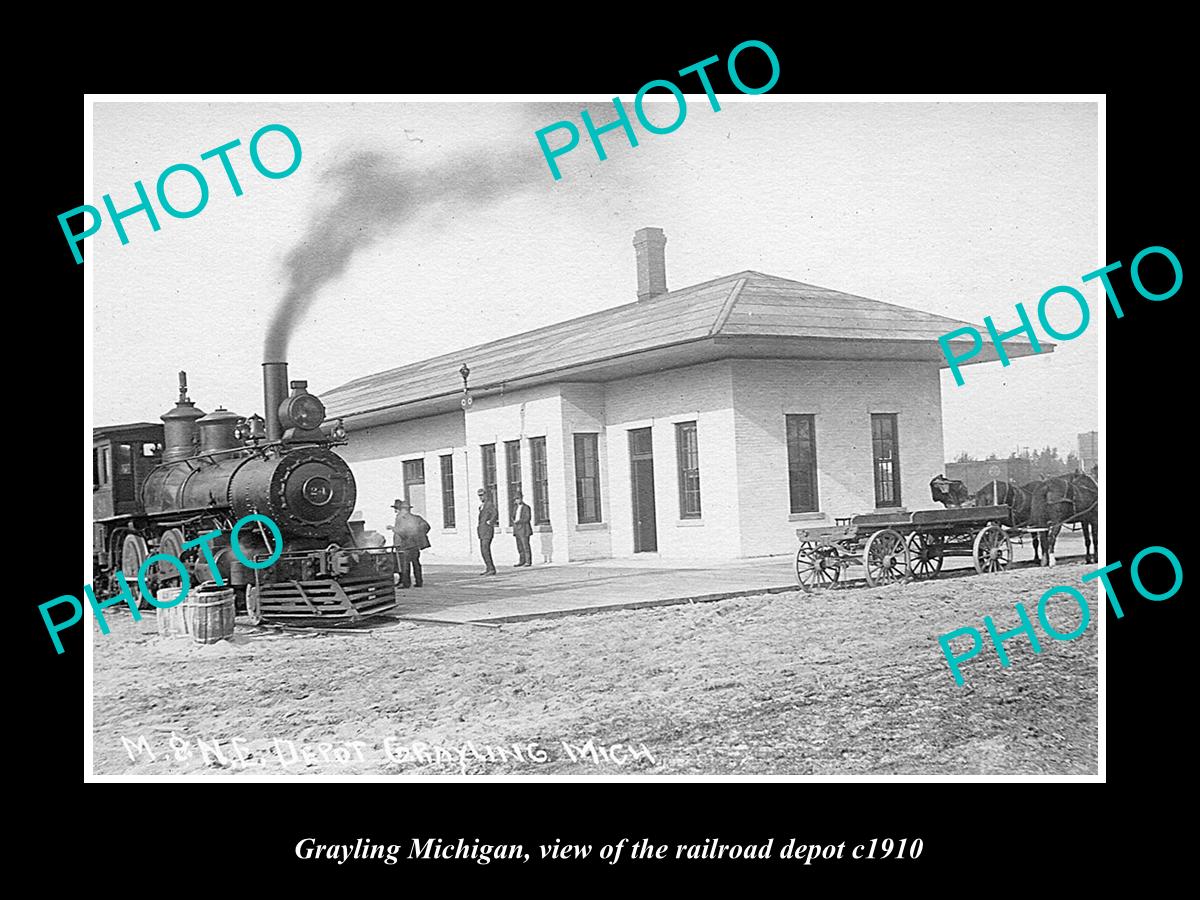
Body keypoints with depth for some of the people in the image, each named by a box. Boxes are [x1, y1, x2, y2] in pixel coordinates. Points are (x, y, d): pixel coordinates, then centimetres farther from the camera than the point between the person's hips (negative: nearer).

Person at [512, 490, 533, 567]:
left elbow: (528, 518, -12)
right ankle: (522, 561, 8)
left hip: (524, 529, -7)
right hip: (517, 529, 7)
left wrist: (518, 521, -17)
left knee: (526, 546, -7)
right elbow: (513, 517, 16)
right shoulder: (516, 508, 17)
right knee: (519, 547, 5)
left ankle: (528, 561, -5)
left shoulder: (526, 507, -5)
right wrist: (514, 521, -7)